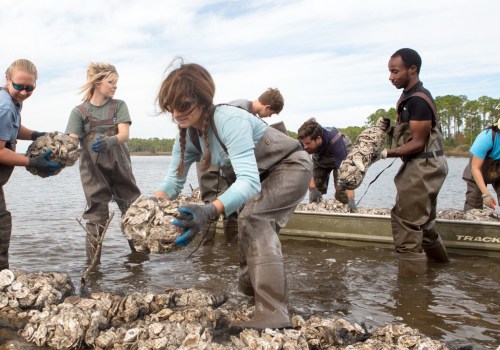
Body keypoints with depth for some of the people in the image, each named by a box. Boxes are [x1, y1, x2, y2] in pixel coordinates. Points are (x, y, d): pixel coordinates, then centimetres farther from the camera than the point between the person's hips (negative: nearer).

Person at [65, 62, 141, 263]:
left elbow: (124, 134, -12)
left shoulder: (119, 106, 4)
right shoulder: (79, 111, 0)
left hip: (120, 167, 2)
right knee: (96, 216, -3)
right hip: (94, 171, -2)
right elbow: (72, 141, -11)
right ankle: (93, 261, 4)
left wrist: (109, 141, -34)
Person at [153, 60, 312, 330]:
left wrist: (209, 211, -61)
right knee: (255, 226, 17)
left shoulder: (229, 120, -36)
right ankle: (250, 291, 39)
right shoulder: (187, 136, -10)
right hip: (265, 175, 9)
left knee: (252, 217, -26)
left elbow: (249, 180, -46)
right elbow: (173, 182, -8)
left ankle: (274, 313, -26)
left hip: (291, 166, -9)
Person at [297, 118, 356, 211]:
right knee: (314, 196, -2)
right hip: (319, 161, 3)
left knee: (342, 193, -18)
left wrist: (351, 199, -53)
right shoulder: (304, 141, -34)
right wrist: (313, 189, -39)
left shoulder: (335, 141, -43)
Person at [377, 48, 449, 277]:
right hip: (420, 166, 10)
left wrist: (388, 153, -18)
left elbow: (418, 142, -20)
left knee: (406, 221, -5)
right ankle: (436, 257, 40)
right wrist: (390, 129, 0)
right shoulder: (410, 97, 12)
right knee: (421, 218, 23)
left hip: (423, 167, -10)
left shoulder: (418, 100, -19)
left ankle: (412, 272, 4)